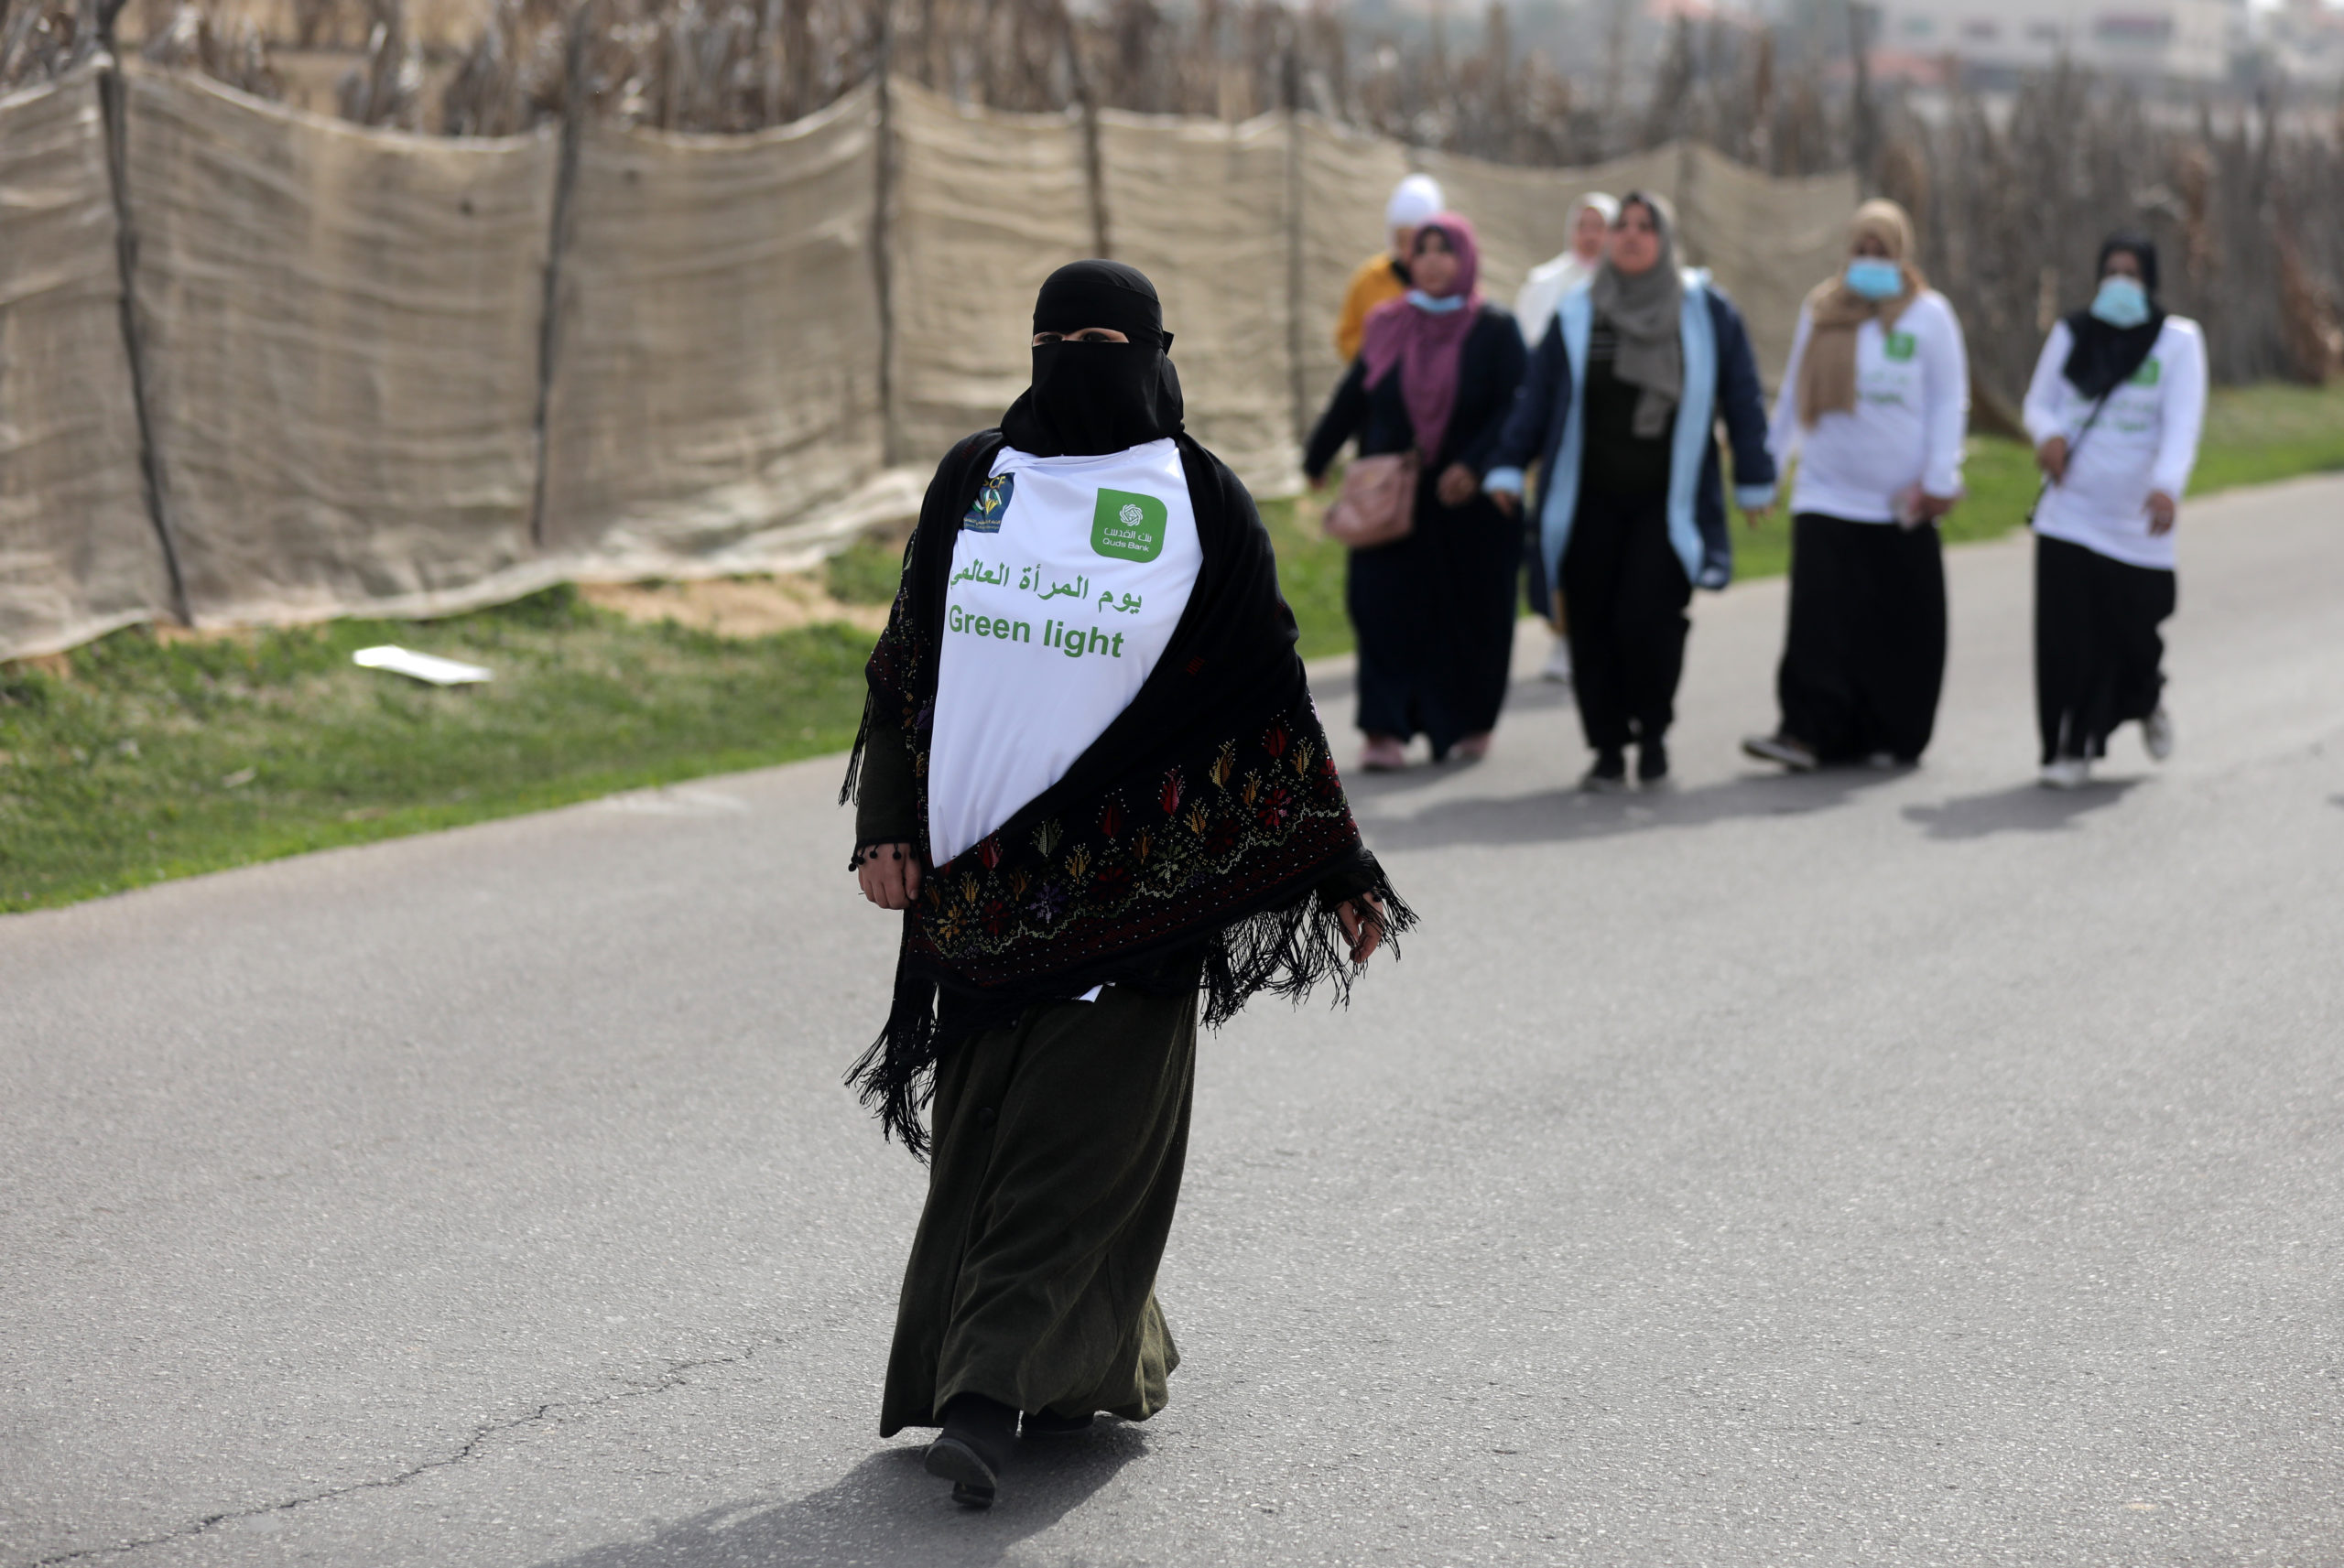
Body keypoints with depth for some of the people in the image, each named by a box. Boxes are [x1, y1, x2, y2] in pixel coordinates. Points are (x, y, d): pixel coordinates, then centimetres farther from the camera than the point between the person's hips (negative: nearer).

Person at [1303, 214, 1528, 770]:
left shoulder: (1494, 329, -3)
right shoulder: (1389, 327, 6)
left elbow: (1514, 407, -10)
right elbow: (1352, 397, 15)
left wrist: (1475, 465, -23)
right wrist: (1318, 456, 23)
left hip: (1468, 501, -2)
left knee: (1471, 615, 6)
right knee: (1387, 607, -9)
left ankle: (1471, 723, 24)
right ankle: (1387, 731, -12)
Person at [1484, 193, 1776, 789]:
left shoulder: (1708, 312, 2)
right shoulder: (1576, 316, 5)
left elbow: (1741, 400, 7)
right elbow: (1536, 398, 7)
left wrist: (1754, 479, 8)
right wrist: (1508, 468, -1)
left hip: (1669, 504, -2)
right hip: (1590, 502, 2)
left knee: (1646, 620, -13)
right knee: (1592, 626, -1)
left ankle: (1652, 733, 11)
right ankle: (1607, 749, 11)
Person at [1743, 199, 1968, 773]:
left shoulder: (1927, 315, 1)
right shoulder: (1820, 310, 10)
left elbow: (1950, 402, 2)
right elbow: (1793, 397, 18)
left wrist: (1940, 479, -4)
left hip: (1902, 504, -2)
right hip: (1827, 496, 2)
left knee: (1901, 627, 2)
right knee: (1819, 615, -10)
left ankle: (1895, 736, 12)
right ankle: (1807, 732, -13)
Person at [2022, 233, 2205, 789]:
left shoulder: (2178, 341, -1)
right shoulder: (2070, 335, 8)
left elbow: (2182, 423, -12)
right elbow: (2039, 403, 13)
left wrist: (2167, 486, -29)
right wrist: (2049, 434, -12)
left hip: (2136, 519, -1)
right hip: (2069, 512, 1)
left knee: (2132, 626, 4)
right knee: (2066, 633, -8)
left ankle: (2147, 700, 39)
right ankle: (2069, 748, 0)